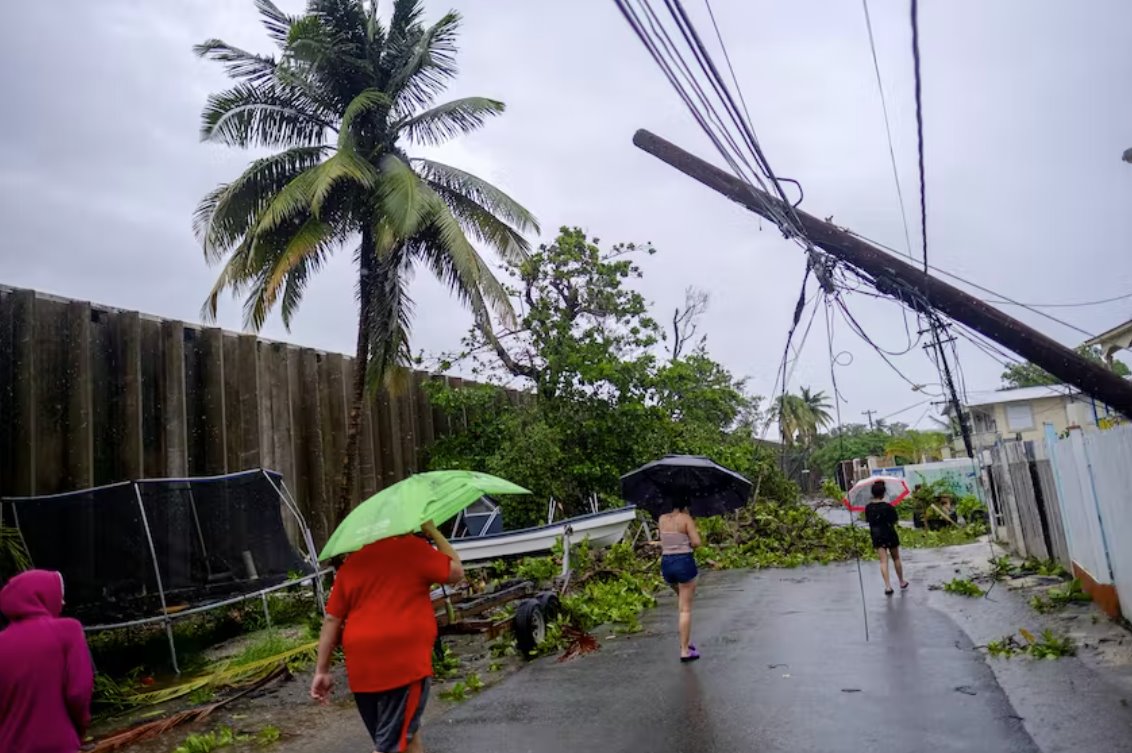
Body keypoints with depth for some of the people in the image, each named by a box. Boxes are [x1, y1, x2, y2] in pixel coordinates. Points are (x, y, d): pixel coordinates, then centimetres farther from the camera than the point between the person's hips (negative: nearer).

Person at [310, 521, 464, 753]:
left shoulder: (351, 563, 12)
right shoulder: (412, 547, -3)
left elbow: (332, 619, 10)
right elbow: (456, 572, 4)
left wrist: (322, 670, 15)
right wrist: (432, 531, 10)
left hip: (362, 666, 6)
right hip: (404, 660, -6)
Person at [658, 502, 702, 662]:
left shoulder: (662, 519, 6)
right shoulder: (686, 518, -9)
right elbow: (696, 542, -12)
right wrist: (688, 543, 7)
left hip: (666, 563, 6)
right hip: (684, 562, -6)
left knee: (683, 599, 28)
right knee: (686, 609, 1)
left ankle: (685, 640, 25)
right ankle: (685, 650, 3)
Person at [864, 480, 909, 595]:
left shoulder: (868, 508, -7)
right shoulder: (888, 507, -16)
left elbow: (868, 520, 3)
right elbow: (895, 520, -9)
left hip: (876, 536, 2)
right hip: (890, 534, -2)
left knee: (883, 561, 1)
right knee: (896, 558, 17)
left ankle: (888, 586, -8)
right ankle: (902, 582, 31)